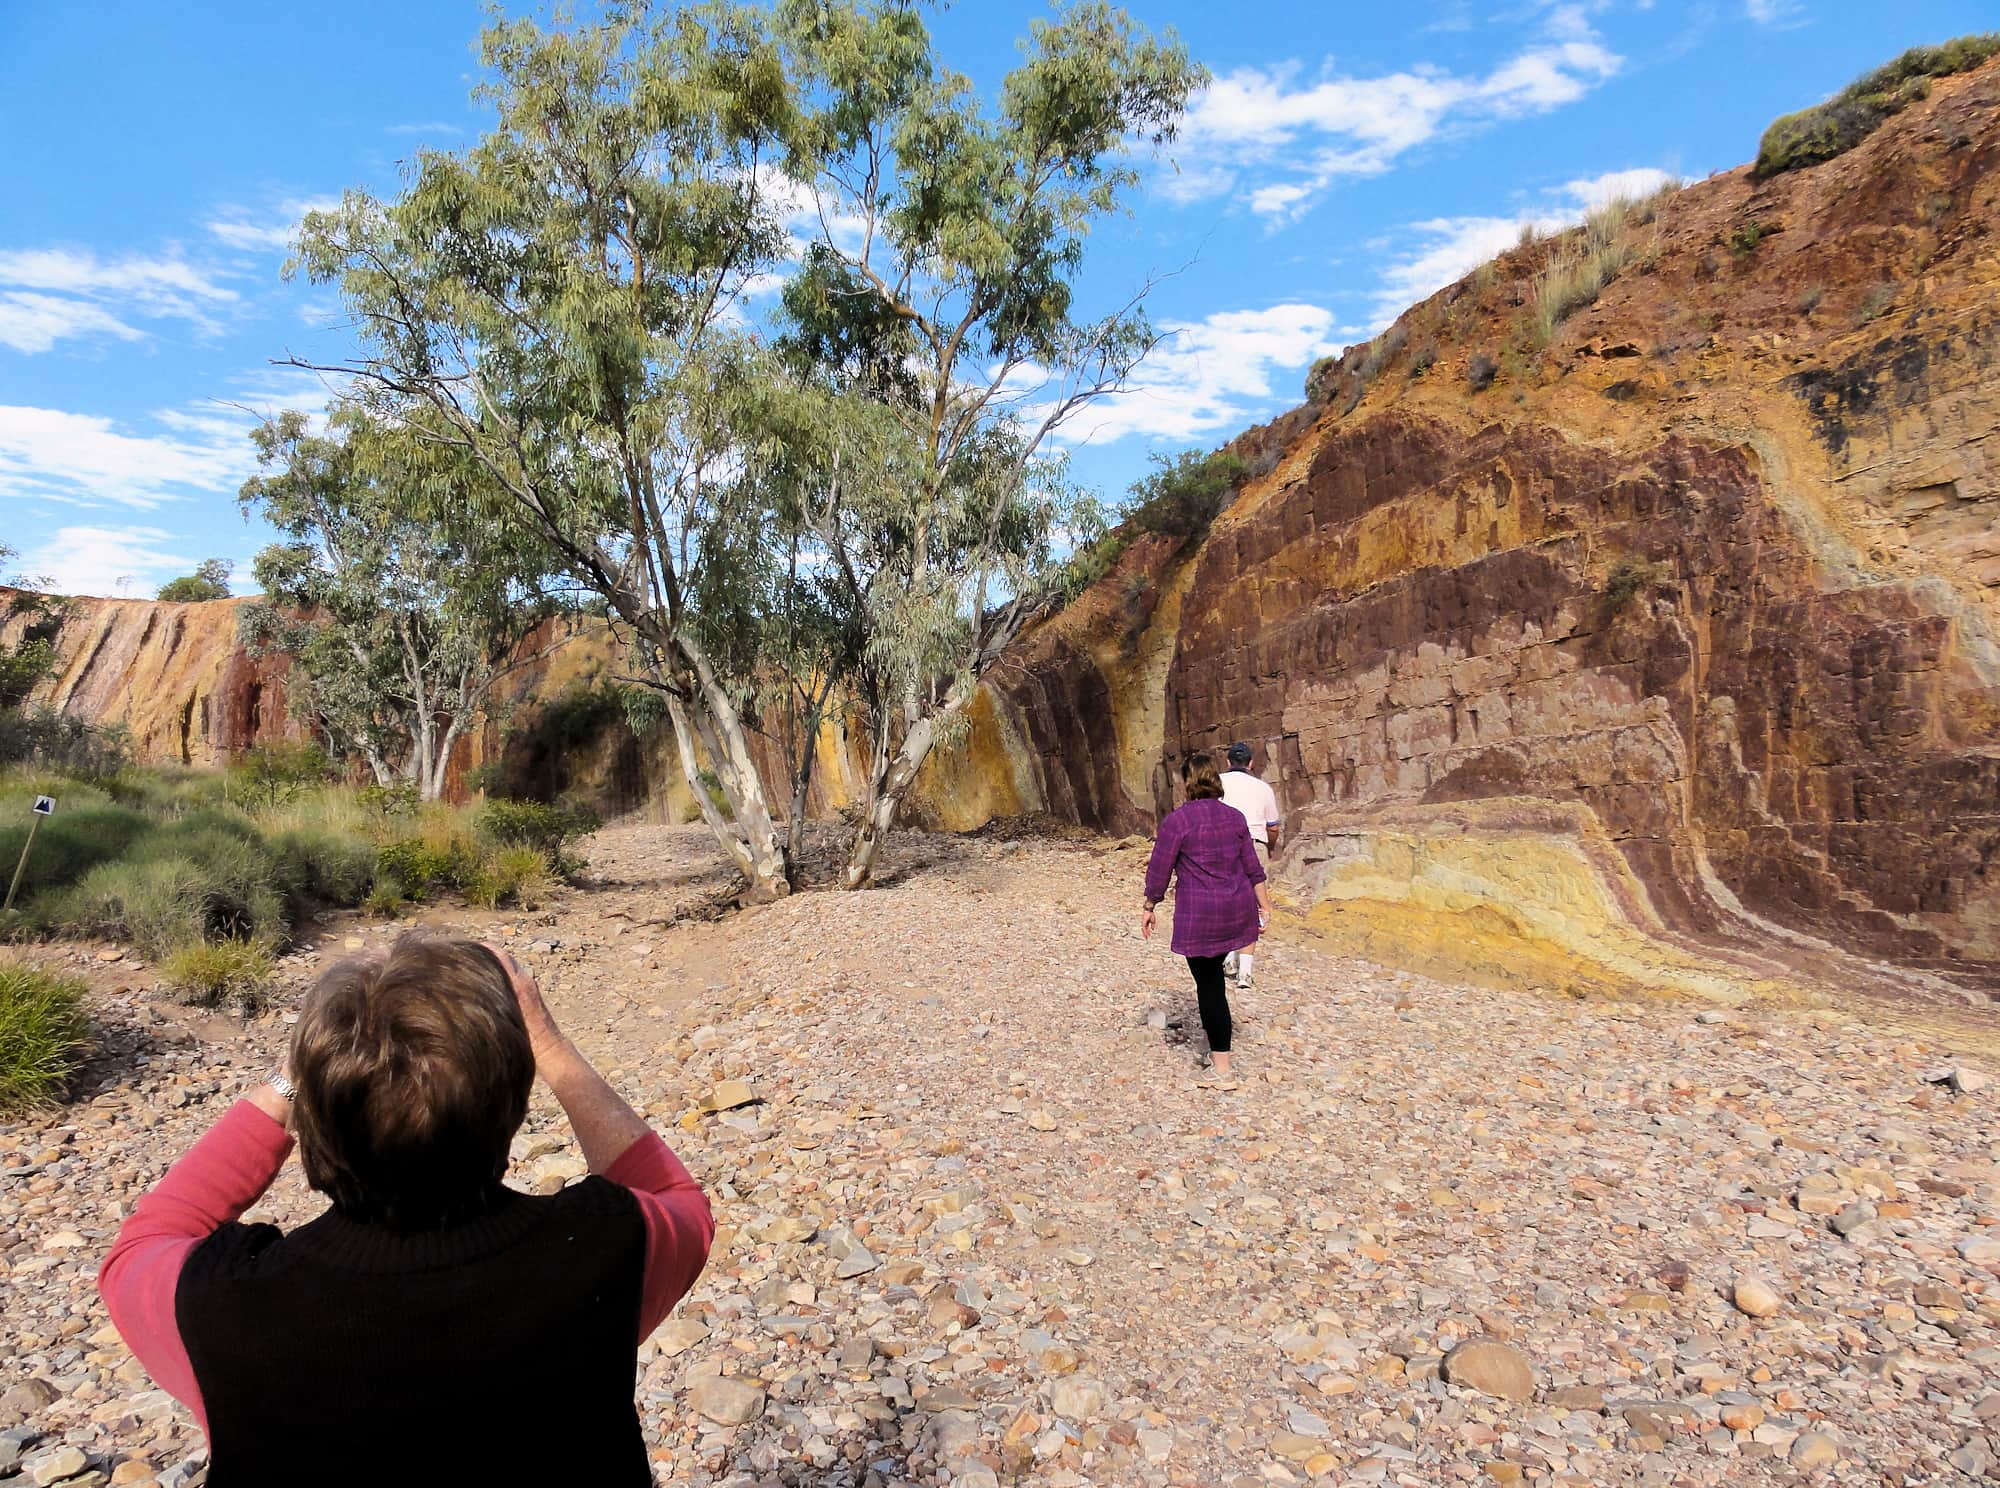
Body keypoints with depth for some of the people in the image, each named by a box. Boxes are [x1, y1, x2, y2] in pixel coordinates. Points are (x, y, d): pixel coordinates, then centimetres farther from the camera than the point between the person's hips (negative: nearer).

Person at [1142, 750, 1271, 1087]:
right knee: (1212, 971, 24)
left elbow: (1158, 872, -6)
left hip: (1199, 915, -5)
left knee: (1209, 983, 1)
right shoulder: (1234, 817, 5)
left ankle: (1222, 1068, 5)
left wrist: (1148, 909, 4)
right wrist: (1264, 904, 17)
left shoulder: (1177, 820, -10)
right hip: (1237, 909, 5)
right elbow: (1252, 868, 10)